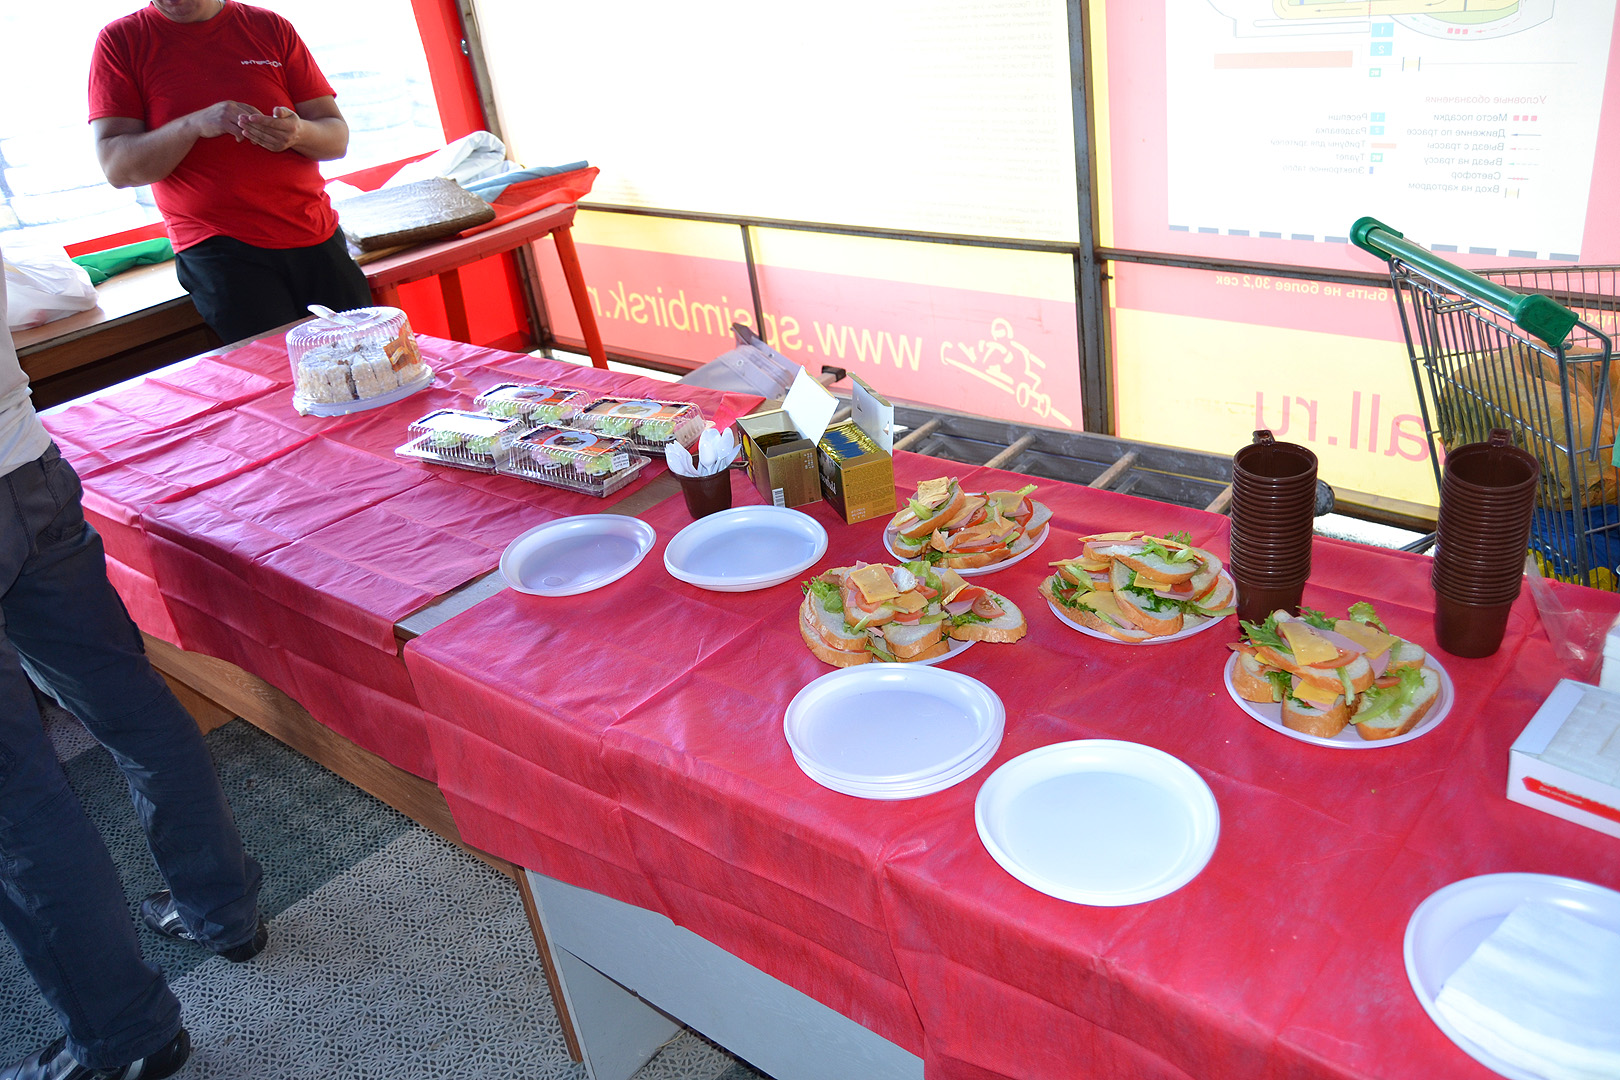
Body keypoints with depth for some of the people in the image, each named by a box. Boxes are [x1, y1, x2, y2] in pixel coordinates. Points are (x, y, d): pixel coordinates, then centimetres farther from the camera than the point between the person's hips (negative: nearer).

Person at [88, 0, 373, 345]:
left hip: (315, 236, 3)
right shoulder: (121, 40, 6)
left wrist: (298, 133, -16)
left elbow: (337, 138, 8)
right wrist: (194, 125, -18)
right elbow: (116, 168, -2)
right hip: (216, 247, -2)